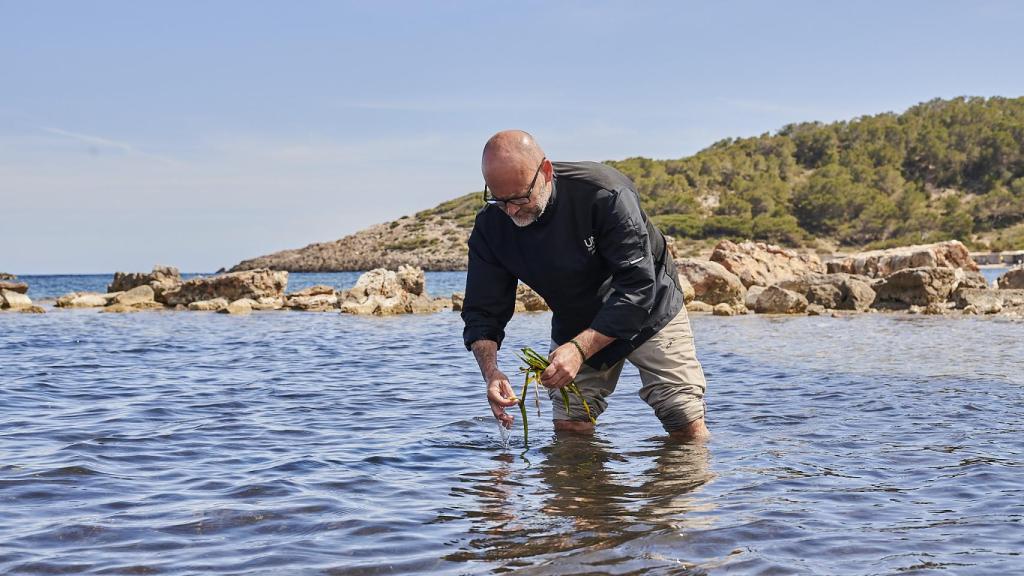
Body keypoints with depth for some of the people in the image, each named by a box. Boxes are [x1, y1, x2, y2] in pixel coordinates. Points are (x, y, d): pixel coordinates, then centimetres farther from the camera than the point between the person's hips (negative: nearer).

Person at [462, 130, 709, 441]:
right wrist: (490, 371, -33)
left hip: (649, 312, -4)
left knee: (688, 428, -9)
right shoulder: (490, 226, -18)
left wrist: (580, 349, -39)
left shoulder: (604, 193, -32)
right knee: (568, 429, -4)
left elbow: (637, 288, -31)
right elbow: (482, 312, -13)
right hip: (575, 326, 4)